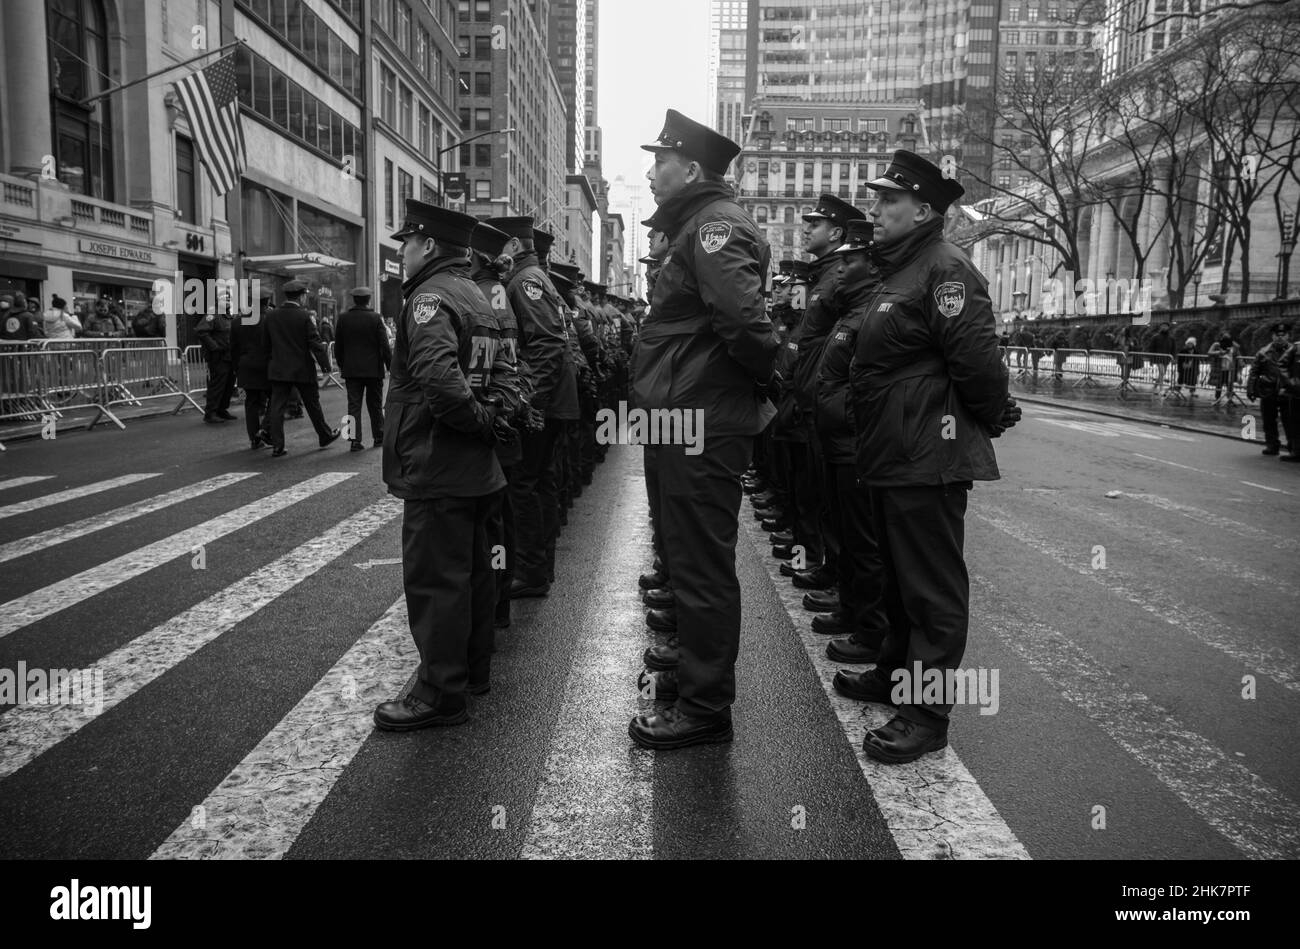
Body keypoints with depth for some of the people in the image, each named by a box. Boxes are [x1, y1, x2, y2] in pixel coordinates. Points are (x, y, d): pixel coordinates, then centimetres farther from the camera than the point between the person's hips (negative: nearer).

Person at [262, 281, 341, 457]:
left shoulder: (271, 317, 3)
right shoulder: (305, 316, -11)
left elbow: (266, 344, 8)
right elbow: (315, 343, -12)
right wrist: (324, 364, -6)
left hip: (278, 369, 3)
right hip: (302, 369, -3)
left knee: (277, 407, 2)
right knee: (312, 404, 12)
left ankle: (277, 446, -1)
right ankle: (325, 436, 27)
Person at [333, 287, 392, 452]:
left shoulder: (343, 319, 1)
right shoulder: (375, 318, -8)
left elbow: (338, 346, 6)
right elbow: (385, 346, -8)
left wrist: (341, 365, 18)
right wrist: (391, 366, -1)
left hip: (351, 370, 1)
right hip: (373, 369, -1)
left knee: (354, 405, 3)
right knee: (375, 405, 11)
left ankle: (355, 440, -3)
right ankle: (379, 437, 19)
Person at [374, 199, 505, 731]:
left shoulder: (430, 296, -16)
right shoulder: (472, 295, 15)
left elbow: (437, 374, -33)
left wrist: (477, 419, -21)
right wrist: (488, 416, 9)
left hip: (437, 466, -10)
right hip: (474, 466, 10)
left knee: (434, 578, -3)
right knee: (471, 568, 17)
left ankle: (441, 693, 5)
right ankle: (473, 670, 31)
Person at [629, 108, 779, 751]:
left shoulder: (713, 227, -15)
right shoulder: (701, 225, 18)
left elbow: (744, 318, -29)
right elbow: (741, 321, 22)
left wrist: (771, 380, -16)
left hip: (703, 427, -11)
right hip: (695, 422, 11)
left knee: (701, 564, -3)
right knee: (694, 555, 23)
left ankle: (705, 707, 9)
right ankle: (695, 658, 41)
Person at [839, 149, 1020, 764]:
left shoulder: (945, 270, -15)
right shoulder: (898, 271, 17)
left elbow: (976, 357, -22)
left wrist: (991, 418, -9)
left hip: (929, 459, -10)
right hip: (892, 457, 10)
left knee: (932, 587, -2)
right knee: (899, 575, 21)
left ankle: (927, 713, 6)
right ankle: (896, 673, 36)